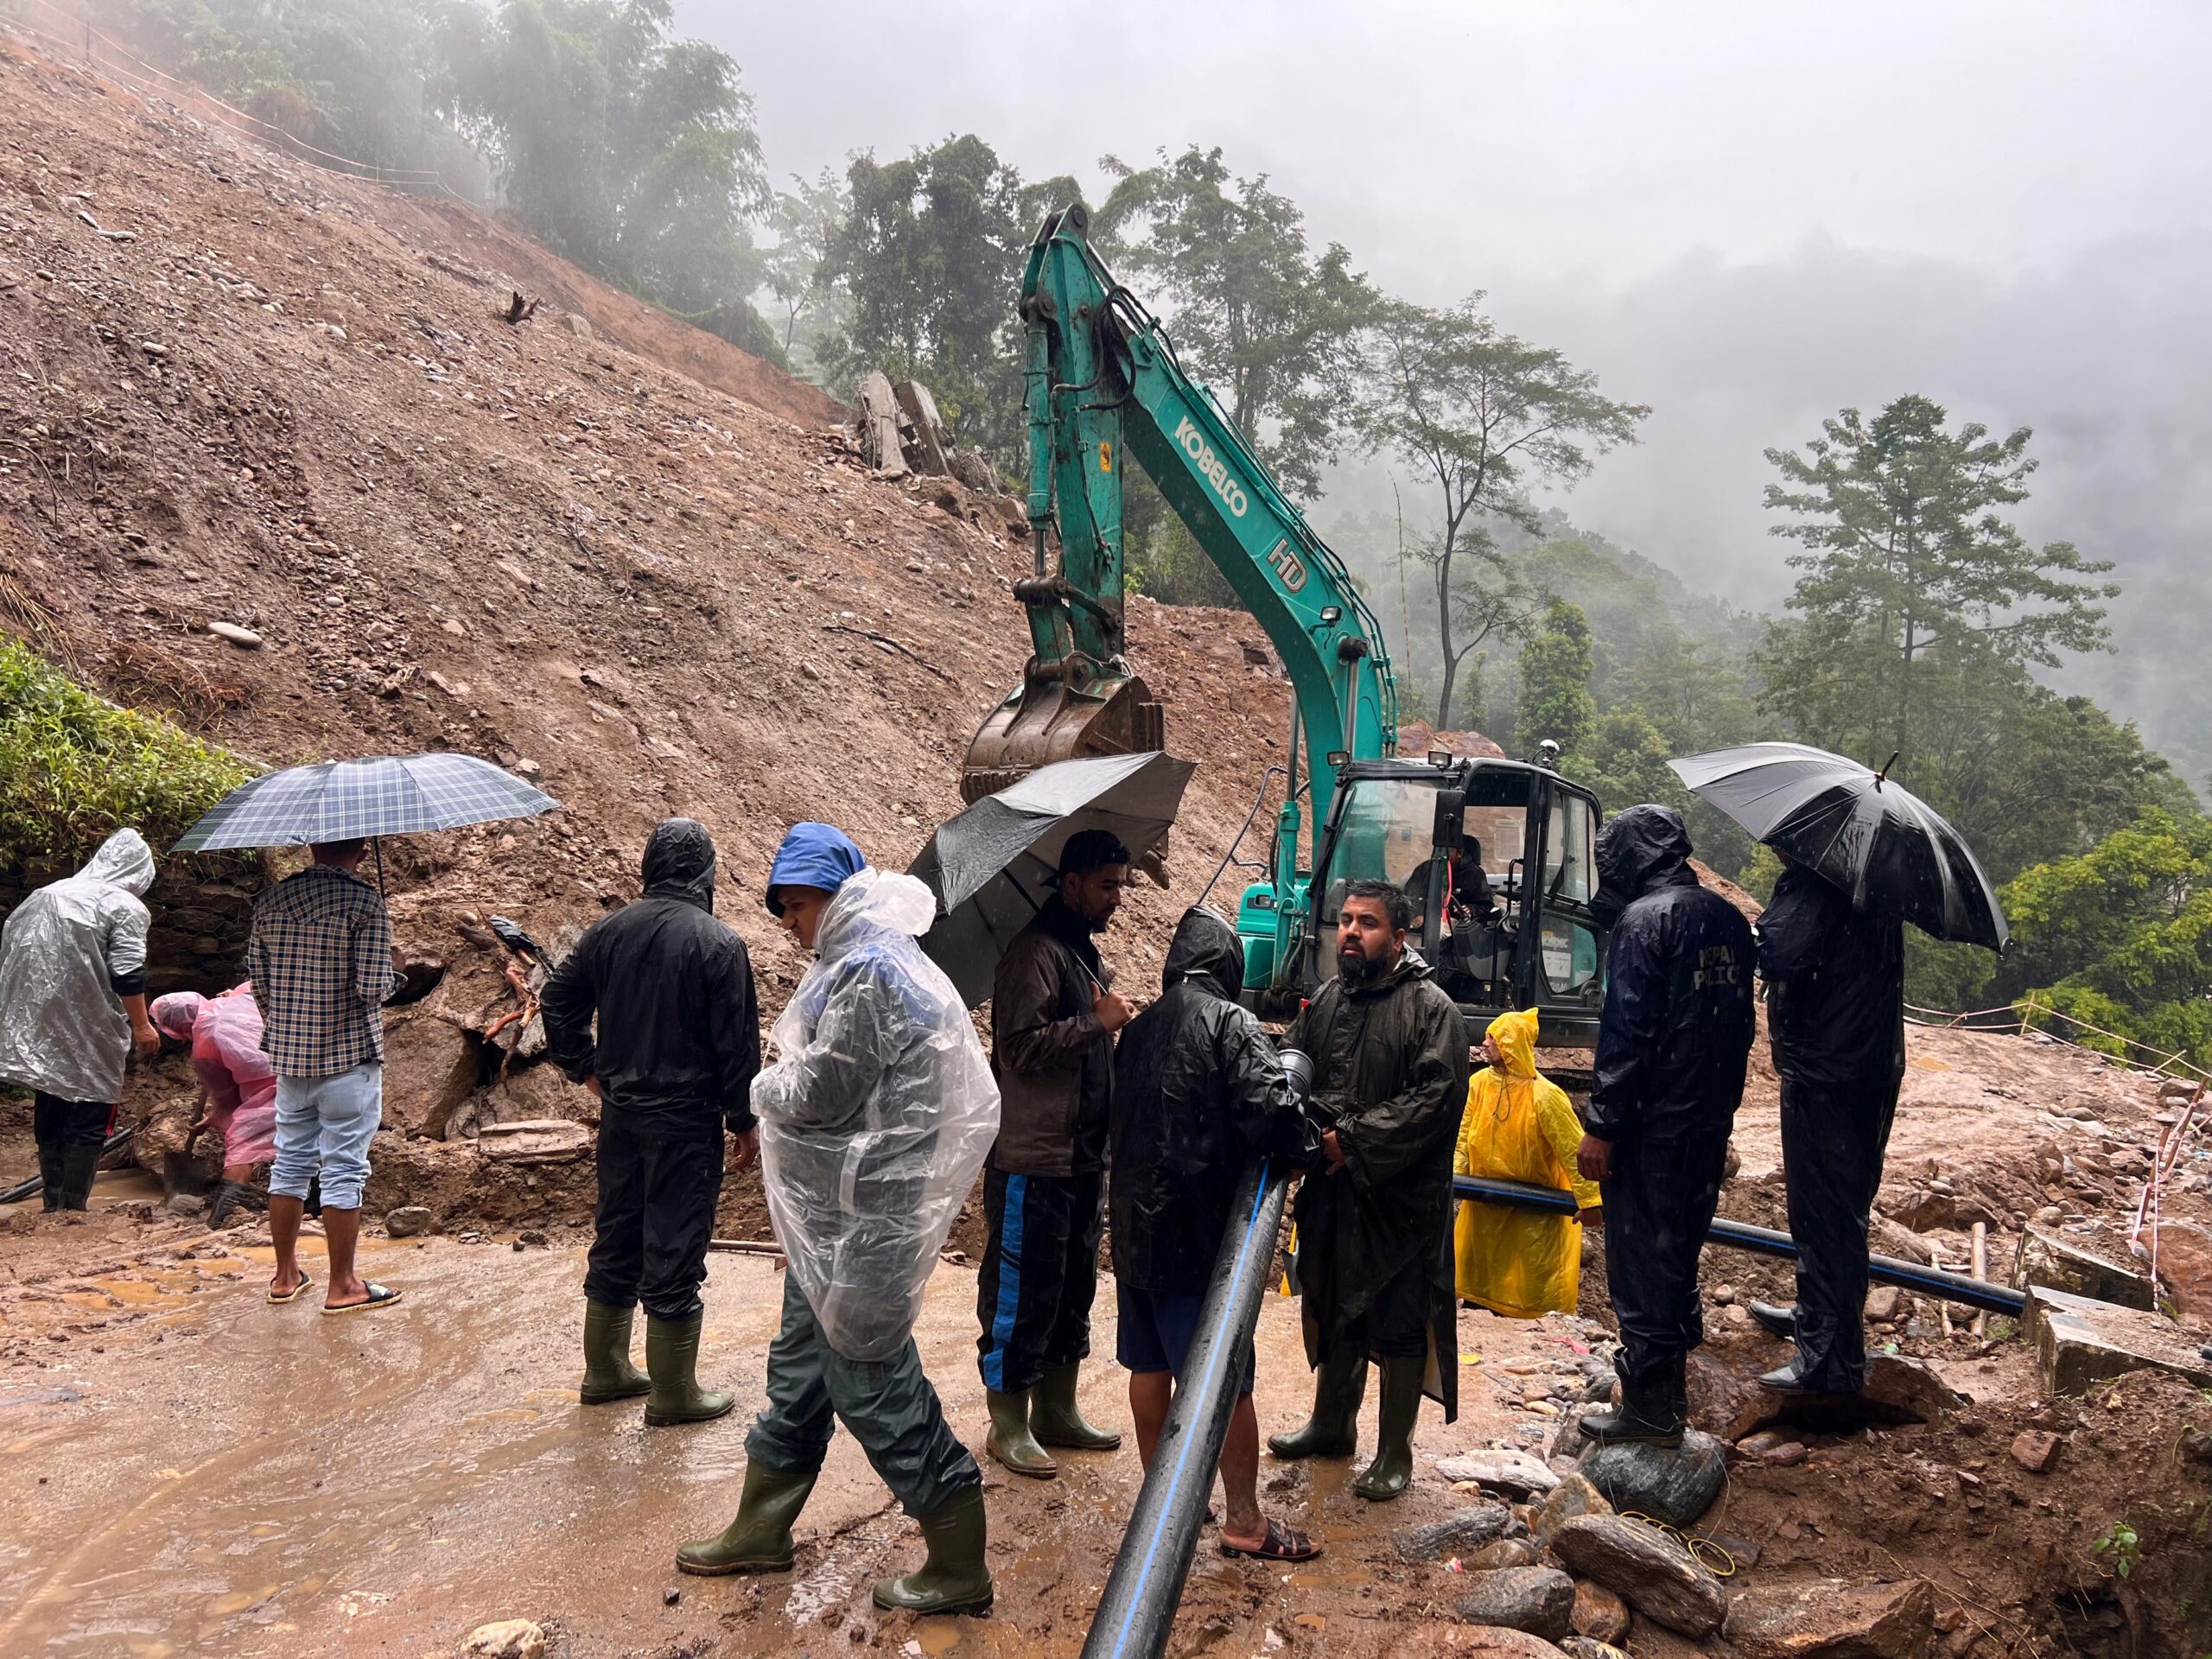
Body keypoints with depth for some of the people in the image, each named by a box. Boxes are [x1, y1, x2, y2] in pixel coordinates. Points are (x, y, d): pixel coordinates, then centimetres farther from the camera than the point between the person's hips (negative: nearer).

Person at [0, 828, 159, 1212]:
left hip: (39, 1031, 7)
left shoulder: (47, 895, 14)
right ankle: (72, 1209, -1)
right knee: (89, 1123, 1)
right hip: (89, 1036, -7)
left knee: (49, 1120, 15)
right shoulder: (125, 906, -8)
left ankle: (53, 1206, 22)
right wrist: (141, 1025, -10)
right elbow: (127, 973, -16)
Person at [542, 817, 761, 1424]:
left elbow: (557, 999, 11)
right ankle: (672, 1393, 12)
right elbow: (738, 1043, -13)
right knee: (674, 1254, 2)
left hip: (620, 1112, 6)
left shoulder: (609, 930, 3)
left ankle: (606, 1370, 31)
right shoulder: (718, 943, -15)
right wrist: (744, 1121, -3)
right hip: (686, 1122, -6)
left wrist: (586, 1069, 21)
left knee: (616, 1241, 18)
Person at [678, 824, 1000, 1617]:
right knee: (799, 1369, 20)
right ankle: (760, 1531, 37)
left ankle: (959, 1568, 9)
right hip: (833, 1215, 10)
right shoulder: (857, 960, 14)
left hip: (859, 1223, -10)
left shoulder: (870, 972, -20)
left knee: (870, 1381, -2)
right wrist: (781, 1086, 0)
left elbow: (820, 1092, -21)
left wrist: (766, 1085, -2)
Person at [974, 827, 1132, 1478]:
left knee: (1073, 1288, 17)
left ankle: (1057, 1412, 29)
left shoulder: (1085, 953, 16)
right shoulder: (1037, 953, -16)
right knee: (1020, 1293, 0)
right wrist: (1097, 1021, -21)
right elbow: (1021, 1046, -25)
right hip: (1032, 1161, -10)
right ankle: (1008, 1426, 12)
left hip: (1083, 1156, 10)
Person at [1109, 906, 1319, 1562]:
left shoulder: (1139, 1028, 9)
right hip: (1197, 1231, -7)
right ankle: (1245, 1521, 12)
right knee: (1228, 1381, 3)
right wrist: (1291, 1147, -4)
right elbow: (1273, 1113, -23)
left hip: (1134, 1224, 7)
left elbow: (1120, 1117, 12)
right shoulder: (1230, 1023, -12)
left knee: (1149, 1366, 17)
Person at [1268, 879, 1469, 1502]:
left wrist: (1354, 1141, -21)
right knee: (1334, 1312, 20)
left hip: (1401, 1199, -6)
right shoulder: (1324, 1001, 8)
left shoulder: (1429, 1007, -11)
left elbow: (1435, 1096, -19)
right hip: (1330, 1192, 6)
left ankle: (1395, 1451, 19)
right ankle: (1331, 1425, 37)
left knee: (1400, 1326, 4)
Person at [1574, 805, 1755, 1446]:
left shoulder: (1644, 918, -15)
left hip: (1652, 1125, -8)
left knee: (1640, 1259, 2)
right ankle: (1672, 1391, 31)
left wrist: (1601, 1126, -16)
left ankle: (1648, 1406, 8)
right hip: (1710, 1122, 8)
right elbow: (1739, 1023, 15)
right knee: (1679, 1254, 20)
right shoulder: (1729, 920, 10)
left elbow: (1626, 1032, -20)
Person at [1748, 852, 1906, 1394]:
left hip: (1824, 1074, -10)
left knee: (1825, 1209, -2)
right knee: (1837, 1204, 22)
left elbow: (1781, 955, -33)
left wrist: (1749, 941, -13)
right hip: (1873, 1061, 10)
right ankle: (1816, 1315, 39)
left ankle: (1832, 1358, 5)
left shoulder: (1815, 883, -19)